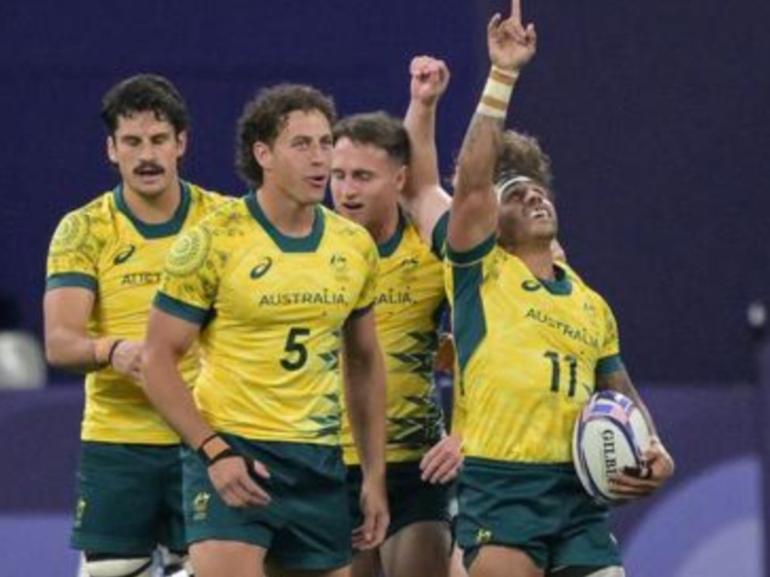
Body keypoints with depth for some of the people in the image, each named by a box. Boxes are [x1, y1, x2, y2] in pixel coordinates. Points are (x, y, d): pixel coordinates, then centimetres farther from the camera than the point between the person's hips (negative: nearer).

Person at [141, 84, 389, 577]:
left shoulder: (355, 246, 8)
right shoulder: (213, 242, -7)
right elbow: (159, 359, -6)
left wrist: (375, 474, 13)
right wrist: (213, 452, -16)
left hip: (320, 463, 5)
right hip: (231, 456, -5)